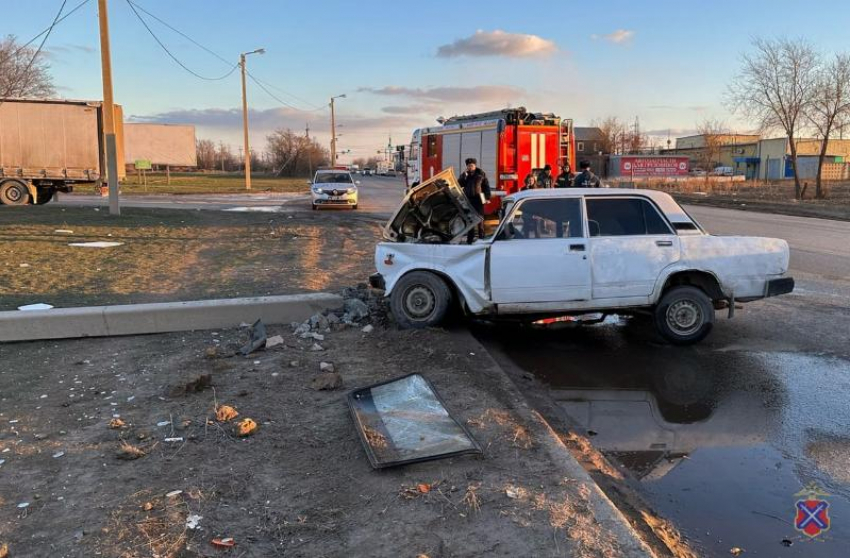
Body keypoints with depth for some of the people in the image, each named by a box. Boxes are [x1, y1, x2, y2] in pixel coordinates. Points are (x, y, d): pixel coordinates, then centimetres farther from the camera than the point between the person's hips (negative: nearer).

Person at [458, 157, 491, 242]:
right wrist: (464, 175, -14)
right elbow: (459, 184, -4)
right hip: (468, 199, 3)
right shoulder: (464, 175, 8)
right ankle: (470, 237, 14)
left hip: (478, 198, -3)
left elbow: (486, 186, 2)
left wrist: (487, 197, -3)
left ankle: (481, 237, 7)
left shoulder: (481, 174, 0)